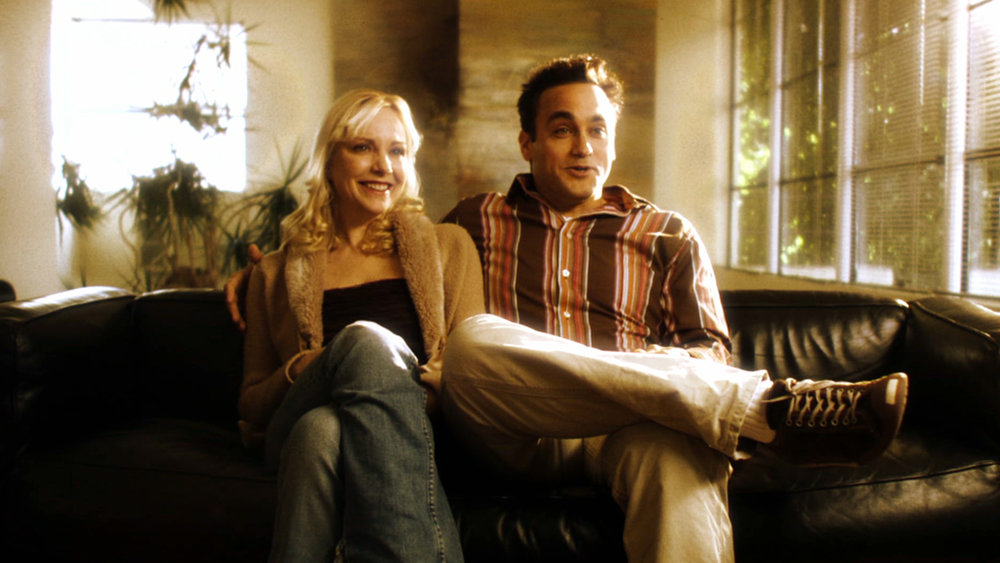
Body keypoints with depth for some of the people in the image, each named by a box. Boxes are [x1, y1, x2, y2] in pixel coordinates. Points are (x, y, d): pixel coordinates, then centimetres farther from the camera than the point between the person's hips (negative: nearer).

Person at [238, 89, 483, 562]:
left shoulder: (448, 248, 21)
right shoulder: (275, 274, 22)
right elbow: (251, 404, 19)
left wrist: (443, 380, -12)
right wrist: (296, 373, -5)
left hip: (417, 430, 0)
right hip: (299, 431, 1)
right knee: (367, 341, -35)